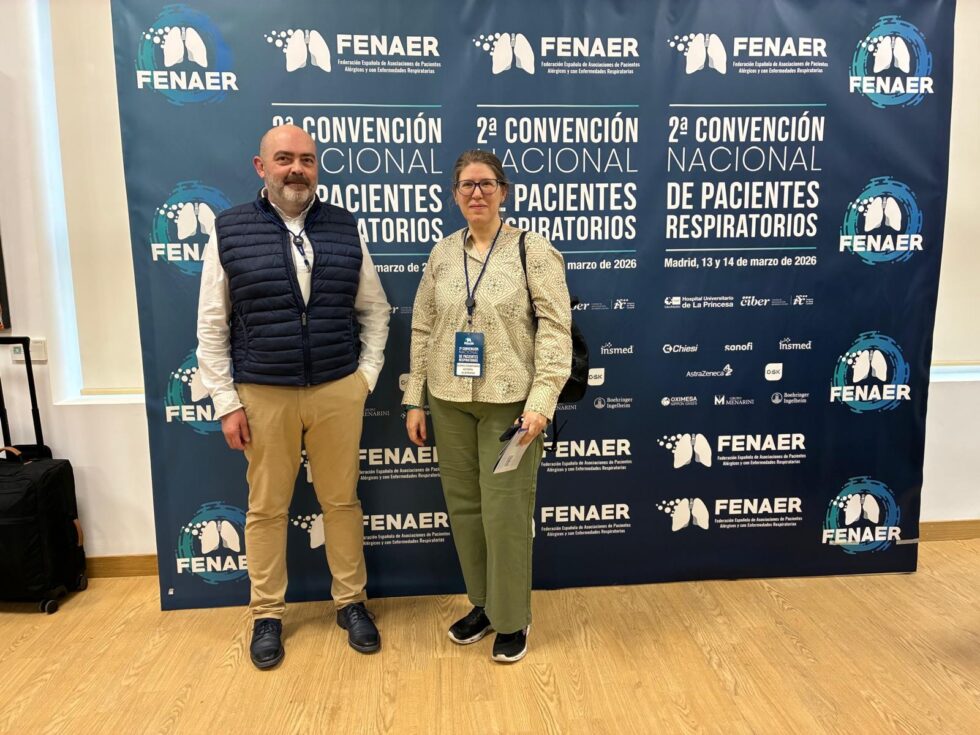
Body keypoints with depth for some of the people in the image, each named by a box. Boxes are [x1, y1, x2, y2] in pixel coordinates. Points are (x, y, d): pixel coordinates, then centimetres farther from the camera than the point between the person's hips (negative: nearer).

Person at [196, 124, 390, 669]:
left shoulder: (346, 228, 3)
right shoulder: (230, 231, -1)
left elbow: (375, 310, 8)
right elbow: (212, 326, 0)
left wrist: (367, 375, 1)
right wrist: (227, 401, -3)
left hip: (338, 392, 1)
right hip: (262, 396, -1)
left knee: (342, 501, 12)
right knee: (266, 508, 11)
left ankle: (352, 602, 29)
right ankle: (267, 614, 29)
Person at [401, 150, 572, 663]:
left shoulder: (532, 249, -5)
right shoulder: (442, 254, 8)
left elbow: (556, 328, -9)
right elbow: (422, 330, 11)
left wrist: (541, 401, -17)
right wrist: (414, 400, 8)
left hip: (510, 401, -4)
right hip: (449, 401, 5)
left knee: (505, 510, 1)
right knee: (463, 506, 12)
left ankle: (512, 619, 21)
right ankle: (483, 603, 32)